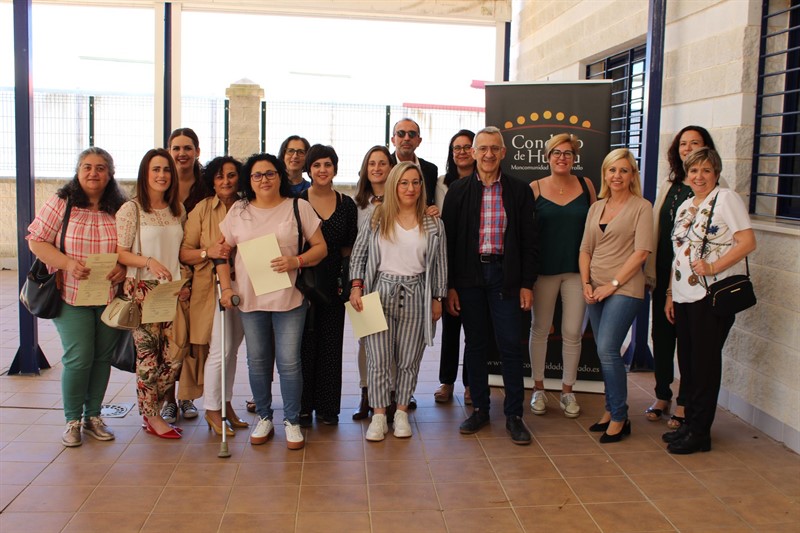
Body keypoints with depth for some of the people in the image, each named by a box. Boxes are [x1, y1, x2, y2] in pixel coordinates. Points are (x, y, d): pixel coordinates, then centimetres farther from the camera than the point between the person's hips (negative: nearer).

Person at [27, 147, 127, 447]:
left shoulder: (121, 209, 4)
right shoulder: (61, 204, -1)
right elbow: (36, 241, -3)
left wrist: (124, 268, -13)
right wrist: (68, 264, -18)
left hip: (111, 297, 3)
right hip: (72, 296, -2)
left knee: (103, 357, 9)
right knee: (78, 358, -5)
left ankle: (93, 416, 25)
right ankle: (73, 420, 14)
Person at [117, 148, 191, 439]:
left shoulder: (178, 209, 11)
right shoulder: (131, 209, -5)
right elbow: (120, 253, -7)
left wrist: (184, 283, 7)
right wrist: (149, 262, -23)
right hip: (143, 290, -5)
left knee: (174, 355, 2)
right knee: (148, 355, -1)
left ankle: (149, 407, 22)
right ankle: (152, 417, 14)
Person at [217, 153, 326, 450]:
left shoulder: (298, 208, 0)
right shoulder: (238, 211, 7)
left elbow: (320, 247, 0)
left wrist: (296, 262, -17)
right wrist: (226, 287, 0)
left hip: (289, 298, -3)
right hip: (249, 299, 3)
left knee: (289, 362, -1)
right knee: (257, 362, 12)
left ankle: (292, 421, 14)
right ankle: (264, 418, 27)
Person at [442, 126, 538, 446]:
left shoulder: (520, 191, 3)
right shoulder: (458, 191, 4)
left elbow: (528, 241, 4)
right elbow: (449, 240, 3)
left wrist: (527, 283, -2)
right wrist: (449, 285, -2)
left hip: (505, 275, -1)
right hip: (469, 276, 1)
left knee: (510, 345, 0)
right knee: (474, 344, 9)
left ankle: (514, 414, 10)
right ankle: (479, 409, 21)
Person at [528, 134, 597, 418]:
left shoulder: (585, 185, 4)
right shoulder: (535, 188, -1)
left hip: (577, 268, 1)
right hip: (544, 269, -1)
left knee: (573, 332, 4)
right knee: (540, 329, 9)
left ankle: (567, 391, 19)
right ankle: (538, 388, 22)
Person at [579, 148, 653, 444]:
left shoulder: (641, 207, -3)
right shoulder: (596, 208, 14)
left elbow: (642, 251, -11)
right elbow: (585, 249, 14)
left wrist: (613, 284, -13)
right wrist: (586, 284, 1)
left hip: (624, 289, -6)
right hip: (596, 289, 6)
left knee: (607, 349, -13)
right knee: (605, 352, 9)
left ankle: (620, 417, -1)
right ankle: (611, 409, 20)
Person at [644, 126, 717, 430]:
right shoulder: (669, 186, 12)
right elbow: (655, 231, 12)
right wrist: (650, 272, 8)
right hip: (664, 275, 5)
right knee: (661, 336, 12)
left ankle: (683, 405, 16)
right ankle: (662, 397, 27)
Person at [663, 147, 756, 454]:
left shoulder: (726, 199, -6)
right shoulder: (685, 207, 15)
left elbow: (748, 242, -14)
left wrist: (712, 268, -21)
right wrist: (670, 295, 14)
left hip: (713, 296, -7)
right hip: (684, 296, 7)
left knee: (704, 363, -1)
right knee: (687, 361, 11)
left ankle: (700, 433, 9)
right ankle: (690, 423, 24)